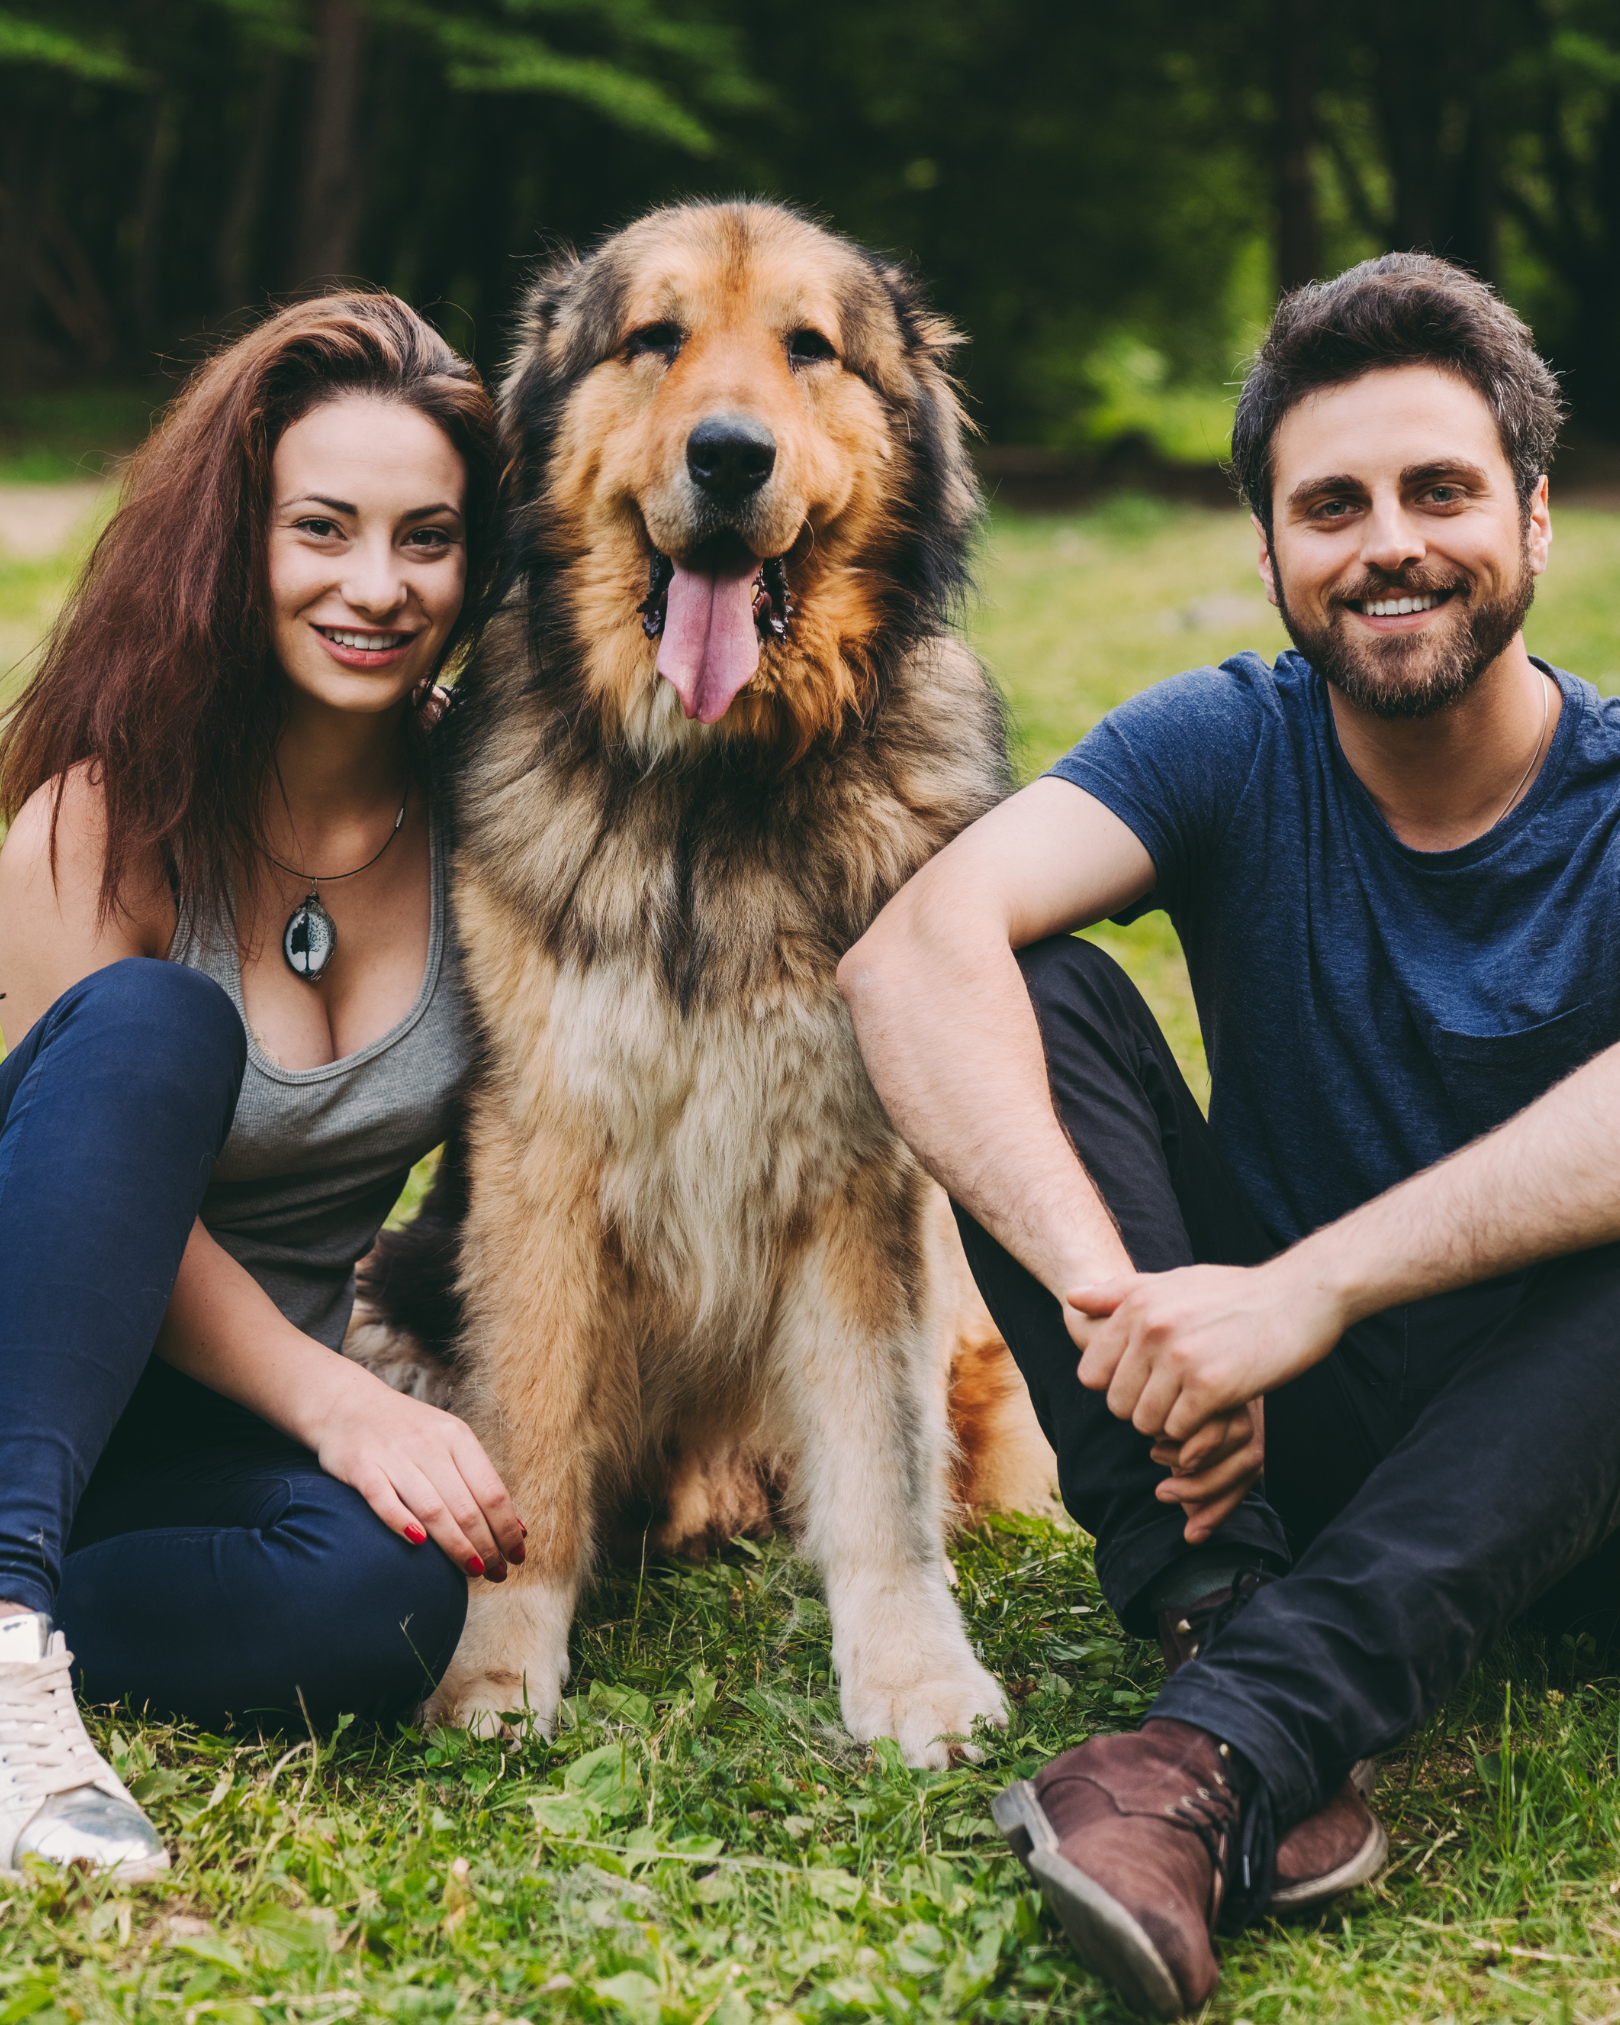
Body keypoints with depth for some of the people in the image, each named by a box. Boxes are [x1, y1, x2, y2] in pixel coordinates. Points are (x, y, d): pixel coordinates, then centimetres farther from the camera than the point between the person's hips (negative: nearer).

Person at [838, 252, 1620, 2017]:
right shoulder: (1228, 748, -5)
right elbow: (916, 948, -24)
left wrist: (1305, 1287, -43)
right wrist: (1104, 1283, -39)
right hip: (1267, 1441, 2)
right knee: (1041, 994, -16)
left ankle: (1227, 1740, -42)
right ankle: (1231, 1621, -32)